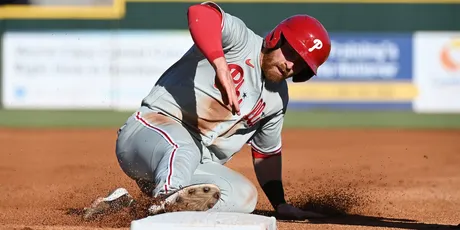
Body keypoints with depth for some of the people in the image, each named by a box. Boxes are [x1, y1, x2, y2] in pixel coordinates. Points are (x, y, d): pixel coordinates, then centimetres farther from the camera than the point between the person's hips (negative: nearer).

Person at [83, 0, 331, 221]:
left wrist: (281, 205, 20)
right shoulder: (240, 40, -9)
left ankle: (167, 207, -25)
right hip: (149, 129, -7)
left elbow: (267, 153, 26)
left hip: (198, 163, 7)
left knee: (244, 197, -18)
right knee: (186, 149, -40)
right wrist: (222, 70, -42)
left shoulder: (278, 99, 14)